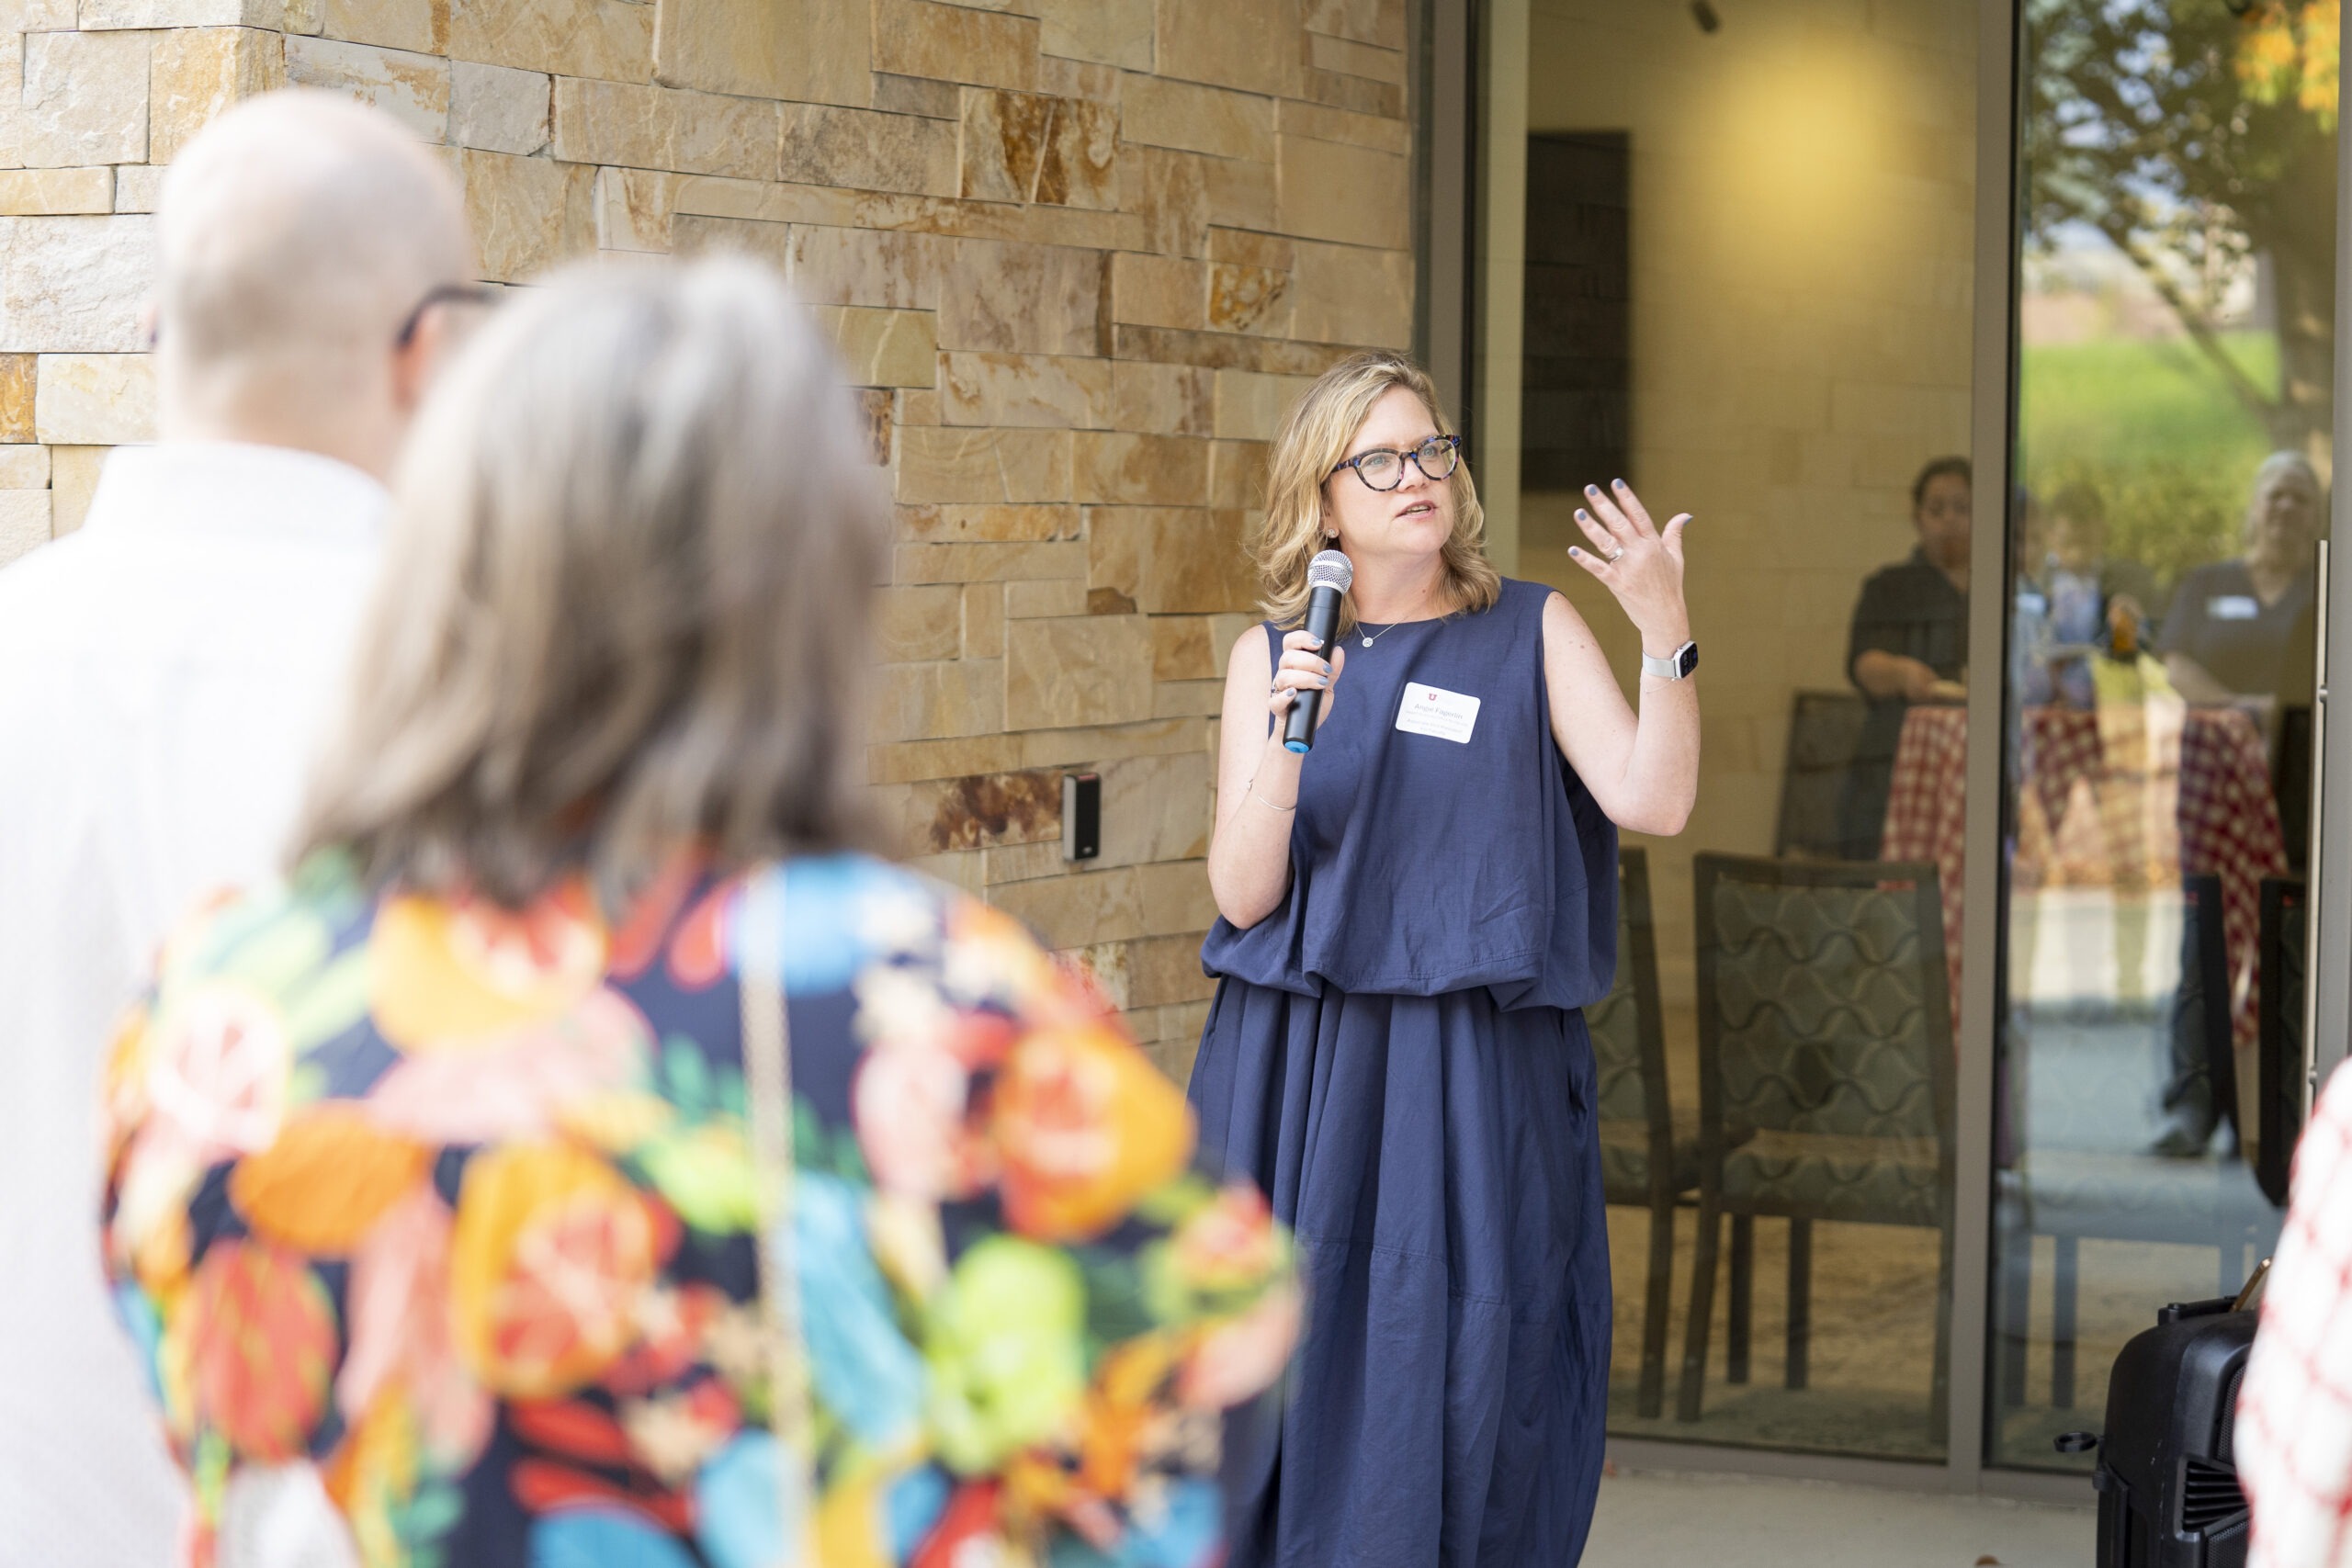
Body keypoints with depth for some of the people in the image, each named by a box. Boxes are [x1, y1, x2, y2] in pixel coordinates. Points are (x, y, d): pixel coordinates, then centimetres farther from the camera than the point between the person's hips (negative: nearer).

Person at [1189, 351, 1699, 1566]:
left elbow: (1652, 802, -9)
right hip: (1302, 1081, 1)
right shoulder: (1270, 655, 6)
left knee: (1463, 1396, -2)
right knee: (1292, 1380, 2)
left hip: (1482, 1087, -1)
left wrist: (1666, 636, -21)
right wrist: (1288, 744, -17)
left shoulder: (1532, 633, 5)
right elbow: (1243, 896, -2)